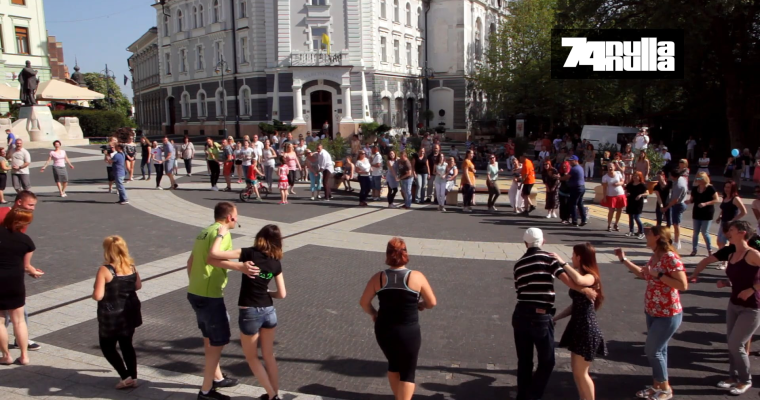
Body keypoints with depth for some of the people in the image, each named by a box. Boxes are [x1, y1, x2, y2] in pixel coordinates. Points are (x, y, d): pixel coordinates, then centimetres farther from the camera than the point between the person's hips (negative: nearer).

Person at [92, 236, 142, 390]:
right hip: (129, 313, 6)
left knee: (107, 347, 14)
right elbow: (138, 286, 10)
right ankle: (133, 377, 21)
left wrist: (94, 291, -1)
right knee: (127, 345, 19)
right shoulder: (131, 266, -2)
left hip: (111, 317, -6)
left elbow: (98, 296, -22)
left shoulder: (105, 270, -20)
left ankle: (125, 377, 9)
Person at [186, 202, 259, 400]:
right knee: (219, 341, 2)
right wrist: (239, 267, -40)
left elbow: (190, 261, 21)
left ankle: (217, 378, 39)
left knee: (210, 338, 23)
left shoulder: (205, 232, 14)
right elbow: (211, 258, -32)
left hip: (194, 292, 10)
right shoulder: (222, 232, -15)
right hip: (209, 295, -10)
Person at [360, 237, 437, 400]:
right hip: (409, 332, -3)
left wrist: (373, 313, 19)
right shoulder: (416, 277, -12)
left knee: (393, 365, 26)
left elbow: (364, 302, 1)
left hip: (383, 331, 3)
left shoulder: (378, 278, -6)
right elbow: (432, 302, -6)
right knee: (408, 372, 11)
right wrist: (420, 305, 15)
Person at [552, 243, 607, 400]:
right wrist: (555, 318, 12)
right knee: (576, 370, 15)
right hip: (577, 326, 9)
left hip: (587, 329, -9)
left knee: (581, 372, 0)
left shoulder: (591, 277, -15)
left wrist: (562, 263, -30)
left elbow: (579, 280, -41)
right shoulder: (580, 277, 11)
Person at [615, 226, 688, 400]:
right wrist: (624, 259, 16)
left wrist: (659, 275, -27)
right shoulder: (655, 256, 4)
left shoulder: (671, 257, -22)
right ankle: (657, 385, 29)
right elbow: (643, 274, 20)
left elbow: (683, 285, -27)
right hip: (652, 312, 8)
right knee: (658, 349, 17)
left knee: (652, 350, -2)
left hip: (668, 314, -8)